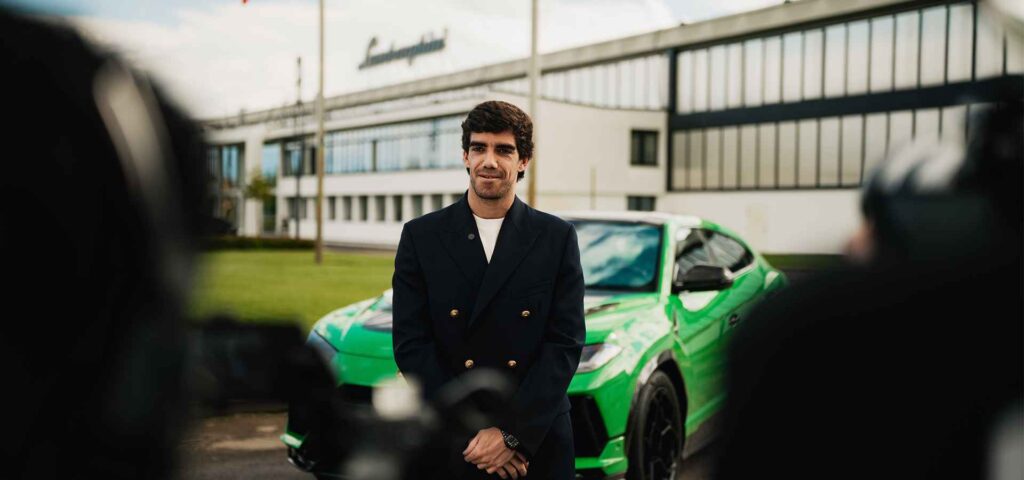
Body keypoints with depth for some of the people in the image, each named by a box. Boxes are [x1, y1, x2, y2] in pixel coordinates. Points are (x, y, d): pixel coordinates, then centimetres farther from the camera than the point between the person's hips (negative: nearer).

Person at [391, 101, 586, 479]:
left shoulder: (558, 238, 0)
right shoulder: (420, 236, 1)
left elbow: (566, 343, -5)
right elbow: (411, 344, -4)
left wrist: (512, 434, -13)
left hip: (538, 444, 0)